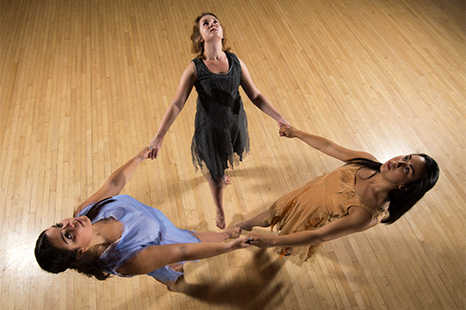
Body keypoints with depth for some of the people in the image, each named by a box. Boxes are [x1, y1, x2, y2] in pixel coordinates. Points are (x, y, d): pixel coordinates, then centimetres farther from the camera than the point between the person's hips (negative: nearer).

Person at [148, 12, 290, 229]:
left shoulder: (236, 62, -10)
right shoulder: (194, 69, -19)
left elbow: (255, 96, -6)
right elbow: (176, 104, -19)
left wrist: (279, 118, -14)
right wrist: (158, 137, -25)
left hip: (235, 122, 4)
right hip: (210, 128, -3)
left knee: (229, 157, 32)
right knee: (214, 172, 15)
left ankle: (223, 170, 72)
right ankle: (220, 212, 42)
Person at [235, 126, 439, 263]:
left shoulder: (369, 214, -40)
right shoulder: (368, 161, -26)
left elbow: (318, 236, -35)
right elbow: (329, 147, -11)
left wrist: (272, 241, -35)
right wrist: (296, 133, -2)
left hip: (311, 223, -4)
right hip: (305, 196, 4)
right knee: (268, 217, 29)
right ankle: (245, 225, 64)